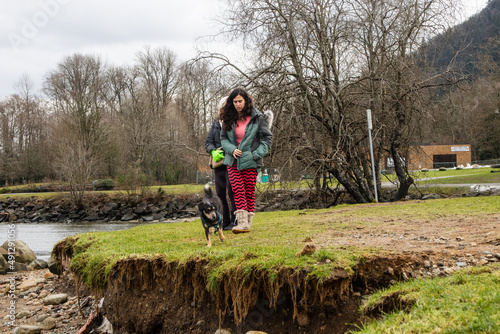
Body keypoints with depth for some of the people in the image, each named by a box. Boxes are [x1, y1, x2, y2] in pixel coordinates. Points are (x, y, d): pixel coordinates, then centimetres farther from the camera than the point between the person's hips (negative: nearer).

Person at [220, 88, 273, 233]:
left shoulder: (257, 117, -2)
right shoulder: (229, 119, 7)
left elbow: (267, 137, 2)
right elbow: (223, 138, 13)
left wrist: (257, 153, -9)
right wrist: (232, 149, -6)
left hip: (250, 161, -2)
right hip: (233, 161, 2)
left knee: (249, 192, 1)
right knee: (238, 190, -8)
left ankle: (248, 222, 9)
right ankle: (242, 222, -10)